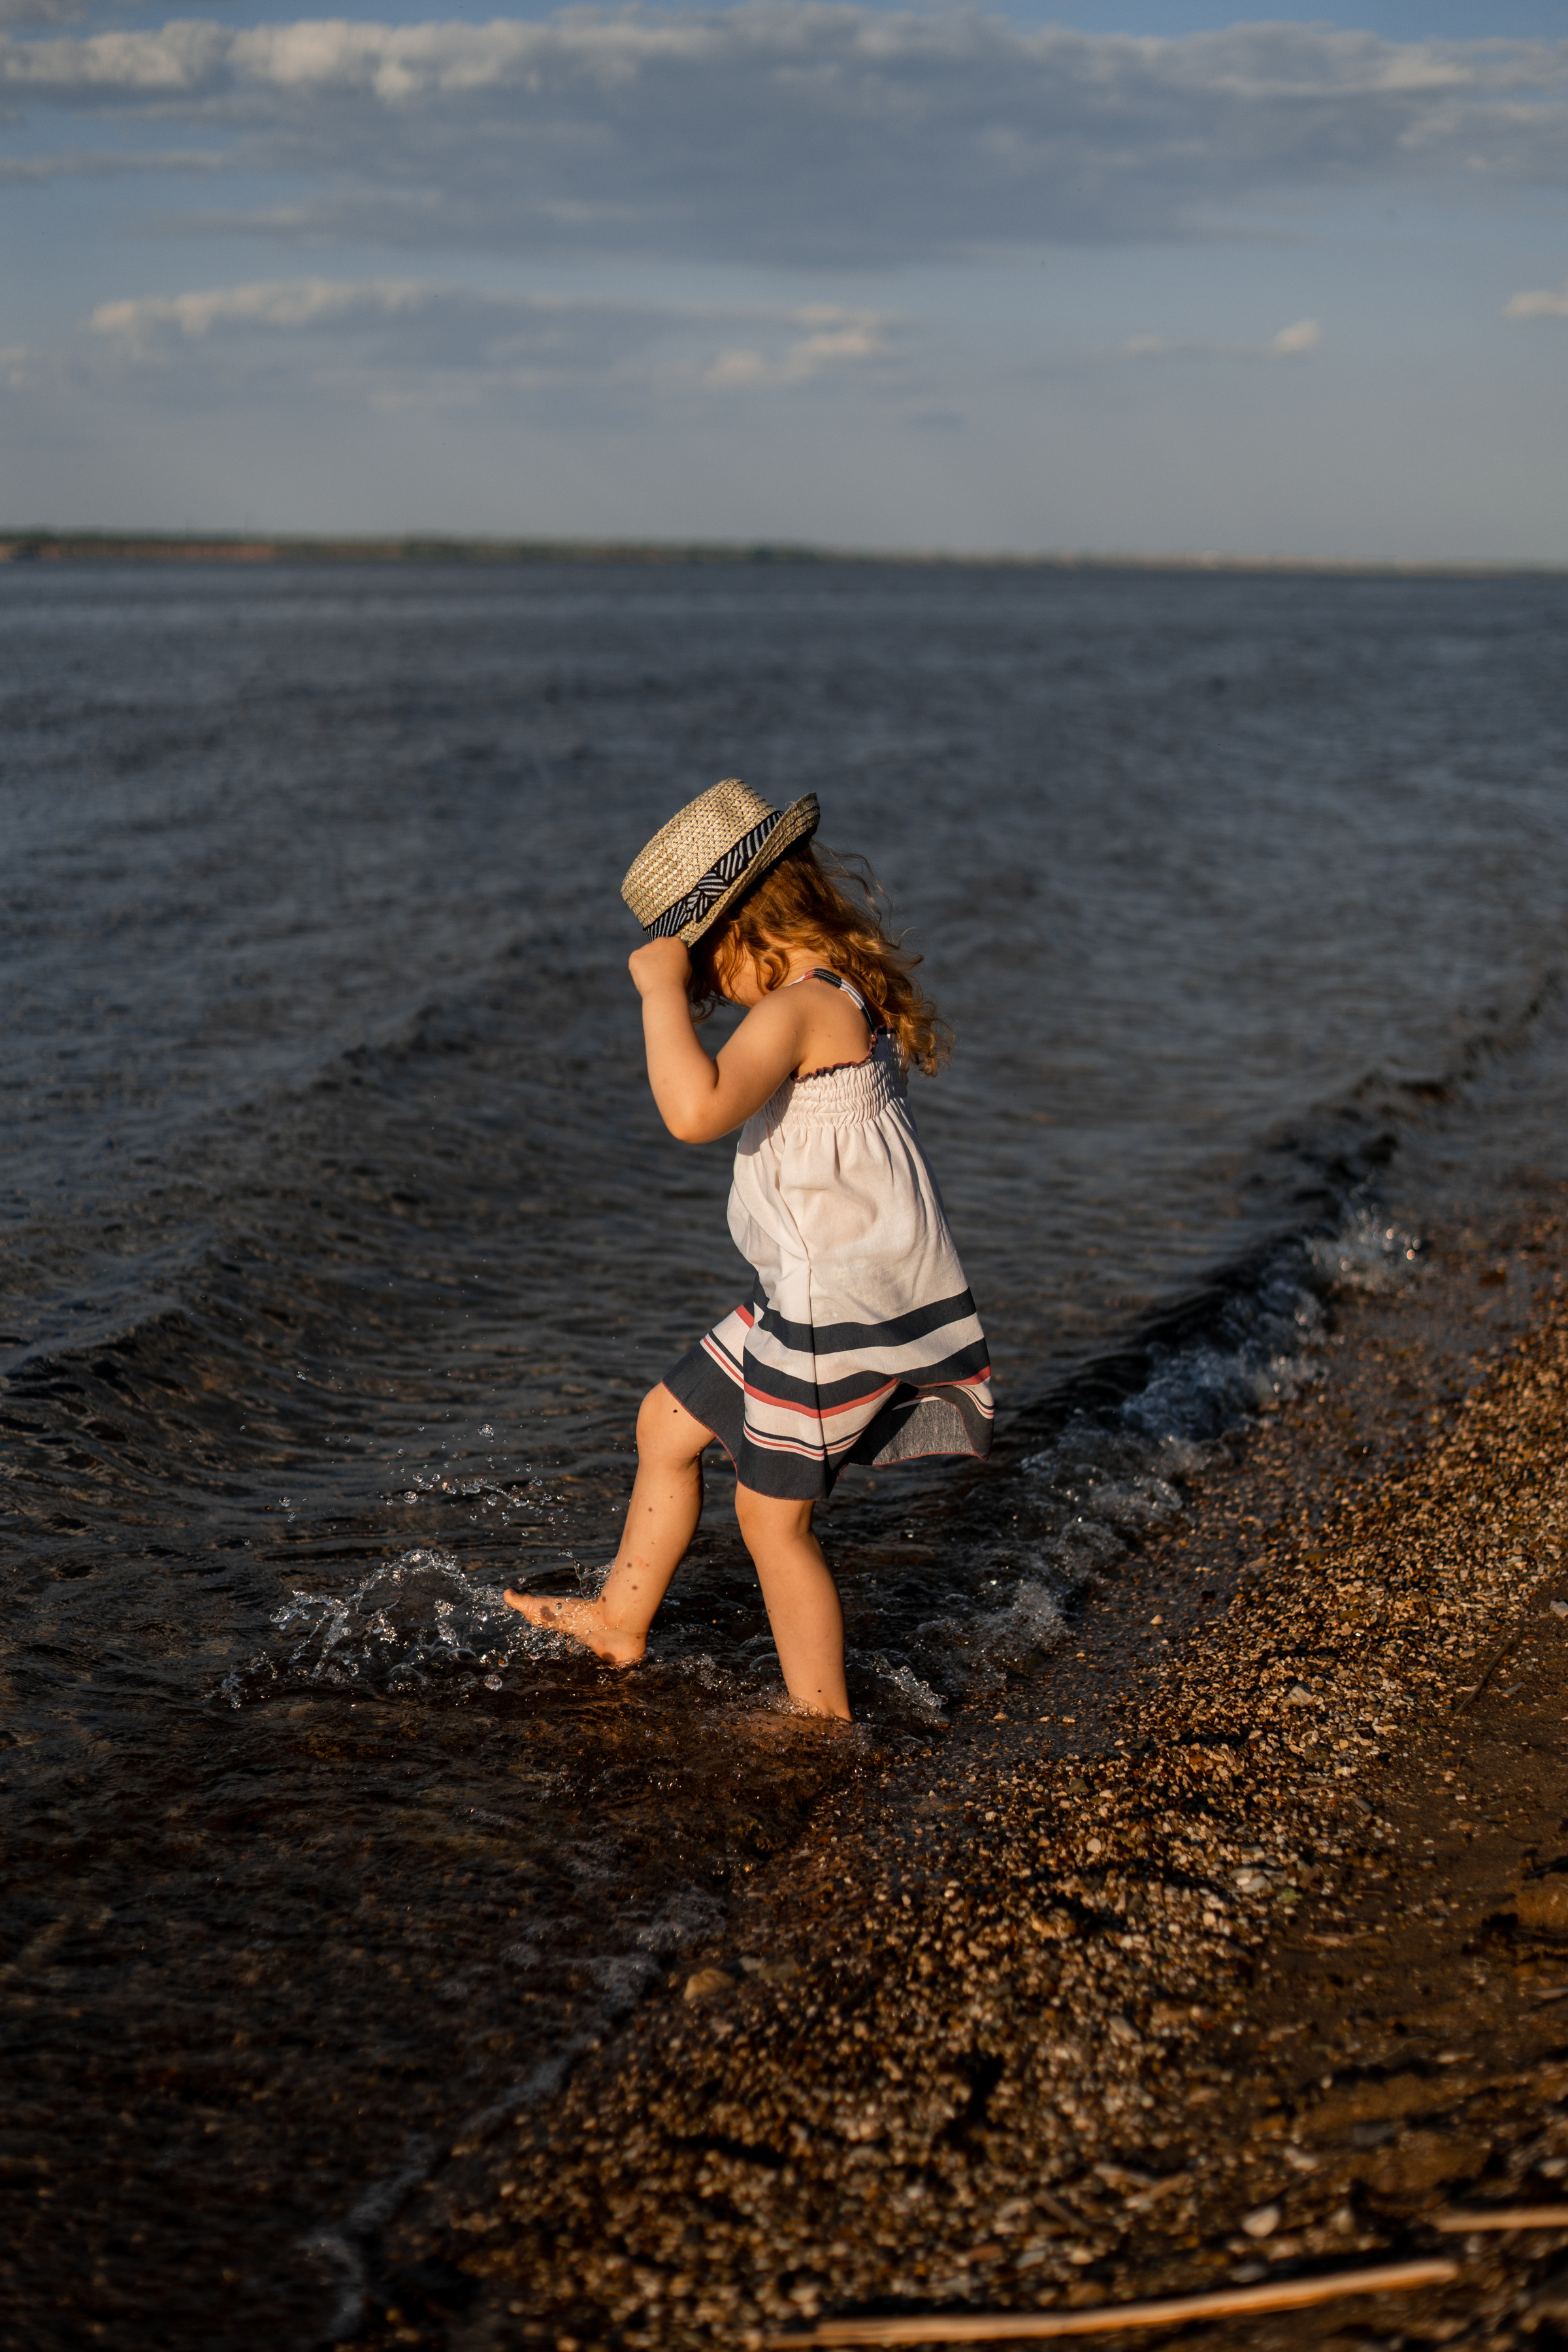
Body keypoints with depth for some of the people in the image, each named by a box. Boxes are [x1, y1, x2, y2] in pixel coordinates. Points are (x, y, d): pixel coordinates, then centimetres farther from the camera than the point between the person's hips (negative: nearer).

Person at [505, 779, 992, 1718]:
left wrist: (663, 991, -30)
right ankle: (620, 1622, 37)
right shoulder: (851, 994, 7)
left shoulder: (800, 1008, -23)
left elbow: (698, 1109, -39)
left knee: (775, 1515, 4)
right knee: (669, 1423, 21)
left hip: (837, 1305, -10)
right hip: (807, 1293, 10)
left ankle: (822, 1718, 20)